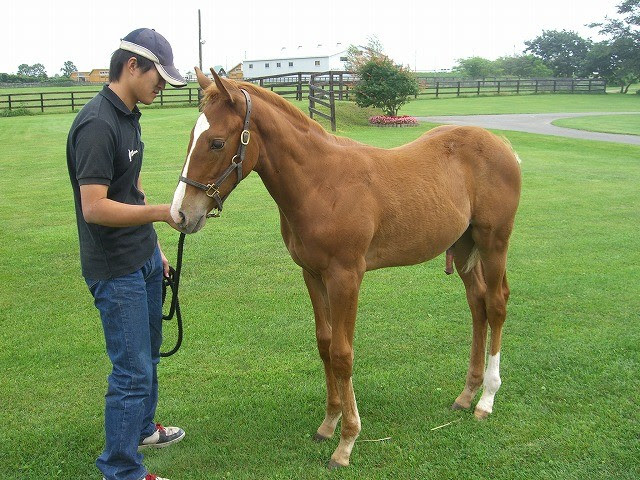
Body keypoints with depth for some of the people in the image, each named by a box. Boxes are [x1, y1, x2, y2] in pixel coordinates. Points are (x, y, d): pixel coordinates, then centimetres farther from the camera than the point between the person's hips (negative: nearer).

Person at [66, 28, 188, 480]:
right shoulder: (97, 125, -23)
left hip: (144, 258, 10)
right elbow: (95, 208, -28)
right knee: (133, 370, -2)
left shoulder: (129, 116, 8)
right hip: (116, 271, -10)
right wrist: (163, 212, -23)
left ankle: (142, 428, 44)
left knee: (148, 353, 24)